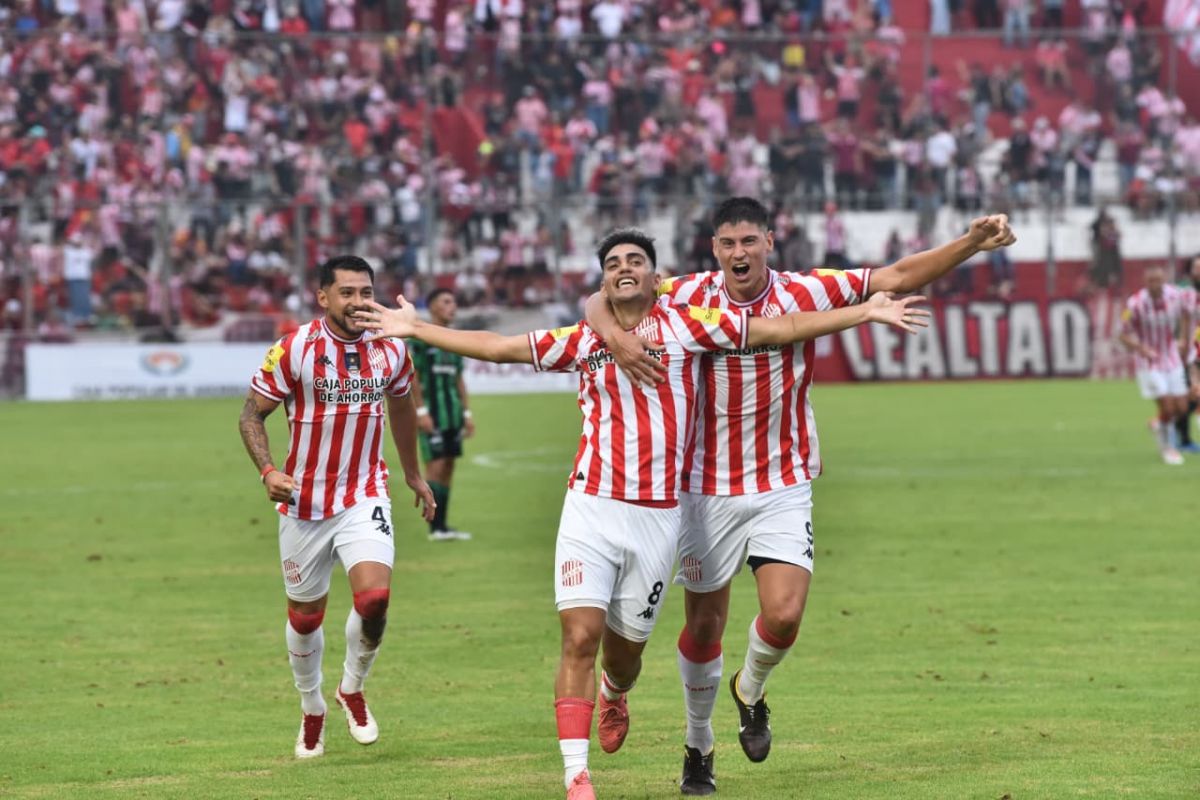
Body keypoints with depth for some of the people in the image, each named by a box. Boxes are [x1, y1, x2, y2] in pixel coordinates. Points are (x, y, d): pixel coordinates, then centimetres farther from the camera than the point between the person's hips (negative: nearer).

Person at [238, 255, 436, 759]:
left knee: (374, 597, -20)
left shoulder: (390, 350, -2)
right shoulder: (293, 350, -13)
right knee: (305, 616, 9)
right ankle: (312, 710, 35)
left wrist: (413, 473, 28)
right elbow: (252, 415, -7)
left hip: (364, 498, 1)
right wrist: (267, 471, -23)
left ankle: (352, 689, 8)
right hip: (305, 504, -1)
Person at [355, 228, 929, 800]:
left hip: (657, 517, 0)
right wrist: (414, 328, 15)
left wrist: (868, 313, -1)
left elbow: (780, 328, 2)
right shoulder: (582, 342, 8)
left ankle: (612, 696, 48)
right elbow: (496, 347, 15)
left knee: (626, 648, 10)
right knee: (580, 636, -12)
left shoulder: (686, 326, 3)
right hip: (591, 510, 0)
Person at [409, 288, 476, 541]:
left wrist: (466, 413, 17)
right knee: (435, 466, -11)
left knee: (447, 469, 7)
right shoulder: (420, 338, -7)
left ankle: (443, 525, 10)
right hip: (431, 412, -8)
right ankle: (435, 528, -10)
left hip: (452, 413, 8)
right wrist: (421, 411, -17)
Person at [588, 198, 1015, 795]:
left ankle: (750, 689, 20)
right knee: (704, 625, 8)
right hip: (707, 490, 0)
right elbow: (599, 300, -4)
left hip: (783, 488, 0)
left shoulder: (804, 294, -7)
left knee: (783, 615, -15)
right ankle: (698, 746, 31)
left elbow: (897, 278, -4)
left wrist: (974, 243, -14)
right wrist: (615, 337, -27)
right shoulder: (689, 297, -7)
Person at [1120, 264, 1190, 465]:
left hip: (1172, 360, 4)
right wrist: (1142, 349, -31)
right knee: (1167, 407, -10)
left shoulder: (1175, 295, -11)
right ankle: (1168, 448, 15)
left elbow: (1184, 314, 13)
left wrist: (1184, 339, 10)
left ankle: (1157, 423, 37)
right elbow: (1125, 335, -15)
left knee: (1181, 408, 3)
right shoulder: (1135, 304, -22)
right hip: (1149, 364, -4)